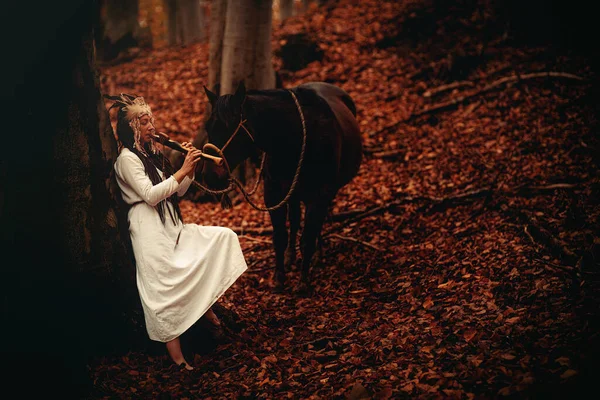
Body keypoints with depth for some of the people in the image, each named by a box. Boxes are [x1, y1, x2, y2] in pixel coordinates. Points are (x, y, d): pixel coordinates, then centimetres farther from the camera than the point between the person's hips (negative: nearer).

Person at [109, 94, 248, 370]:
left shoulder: (151, 154, 17)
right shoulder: (127, 158, -8)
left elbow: (176, 192, 18)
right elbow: (150, 195, -19)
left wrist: (190, 169, 2)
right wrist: (183, 170, -18)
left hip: (172, 224, 9)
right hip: (149, 230, -9)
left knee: (224, 237, 3)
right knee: (163, 289, -12)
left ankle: (205, 303, 6)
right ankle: (175, 355, -9)